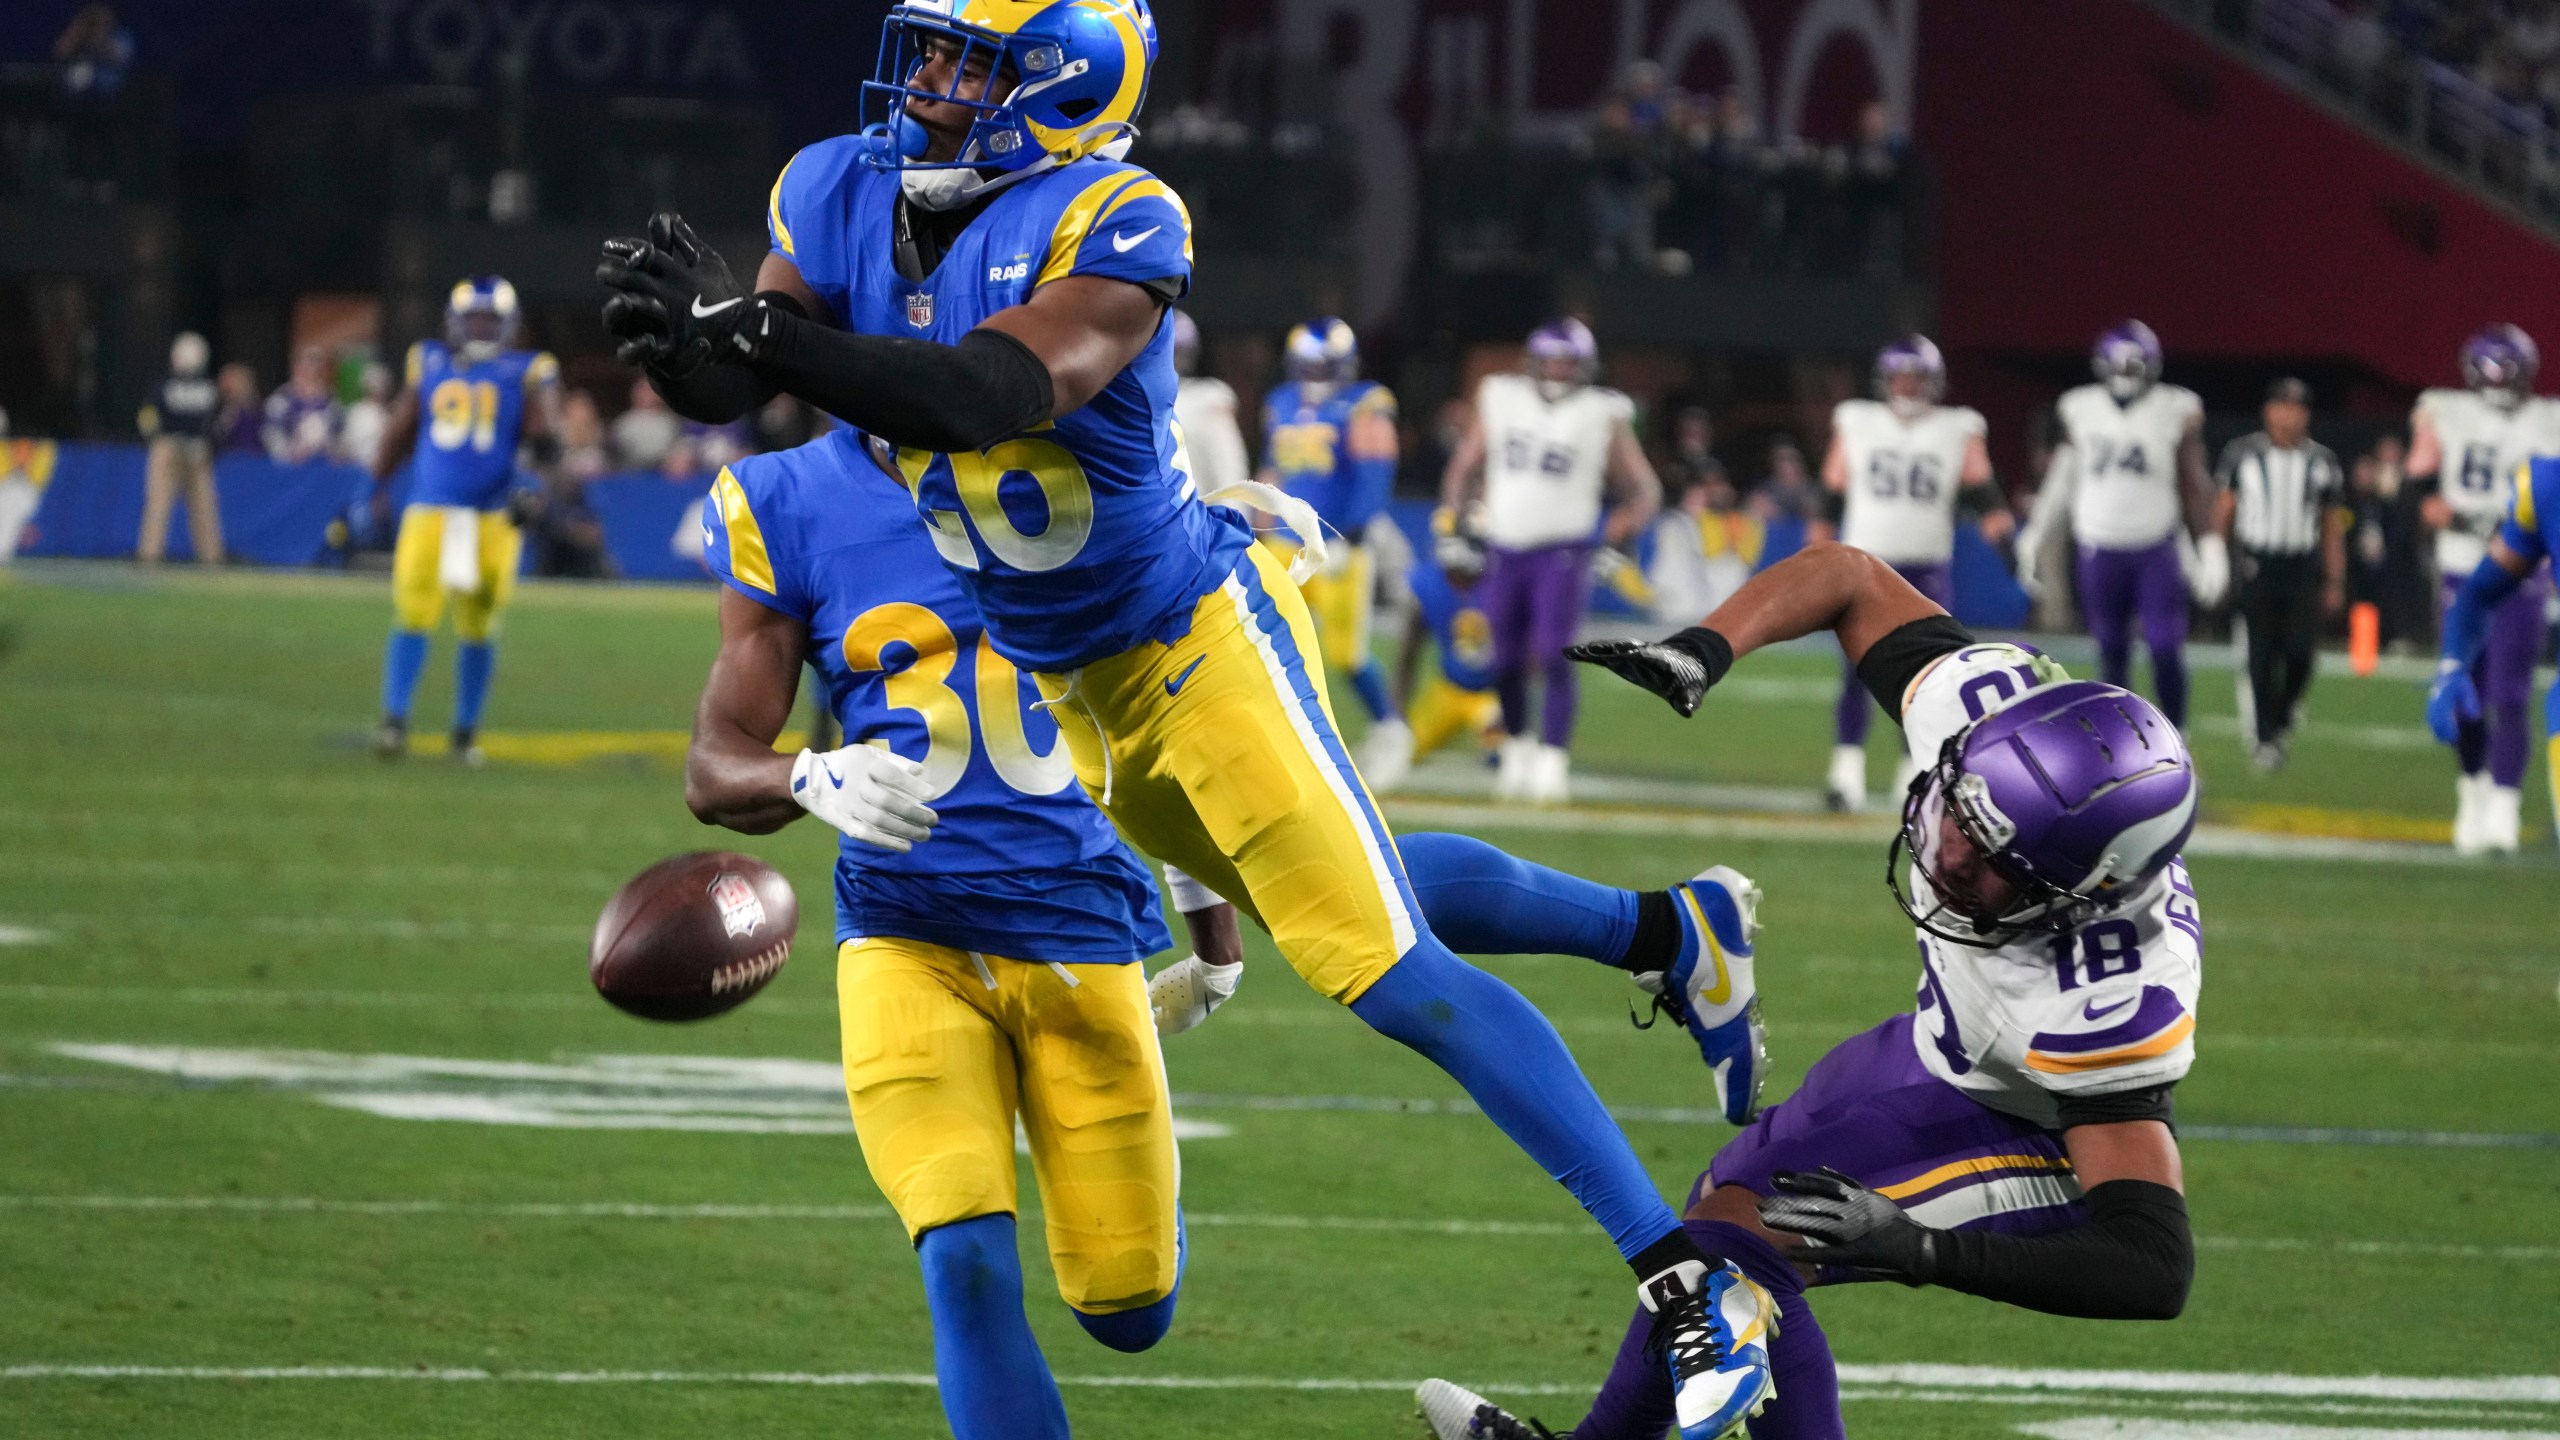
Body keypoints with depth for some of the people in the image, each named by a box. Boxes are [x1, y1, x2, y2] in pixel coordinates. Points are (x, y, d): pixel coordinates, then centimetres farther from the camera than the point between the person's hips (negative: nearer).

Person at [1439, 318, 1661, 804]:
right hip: (1505, 552, 3)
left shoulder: (1603, 416, -1)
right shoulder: (1501, 399, 7)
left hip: (1562, 554, -3)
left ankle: (1552, 763, -14)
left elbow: (1644, 487, 4)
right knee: (1506, 664, 7)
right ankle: (1518, 748, 29)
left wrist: (1625, 527, -12)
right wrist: (1453, 519, 4)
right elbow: (1465, 466, 16)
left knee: (1553, 658, -15)